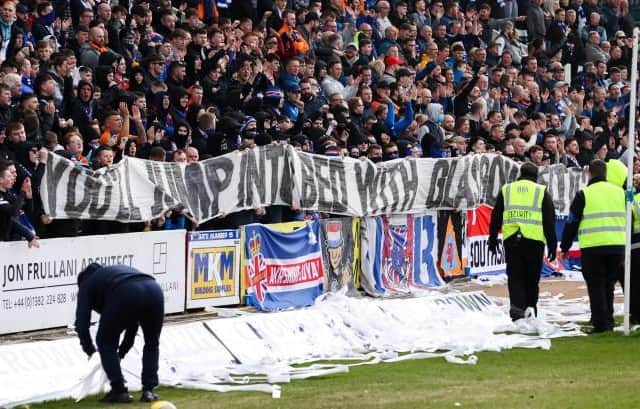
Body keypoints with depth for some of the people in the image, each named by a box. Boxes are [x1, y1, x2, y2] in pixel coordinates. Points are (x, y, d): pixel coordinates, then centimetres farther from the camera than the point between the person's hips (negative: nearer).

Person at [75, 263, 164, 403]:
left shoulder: (87, 283, 30)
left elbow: (82, 322, 19)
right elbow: (134, 320, 44)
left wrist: (89, 349, 37)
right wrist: (121, 352, 49)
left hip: (125, 295, -5)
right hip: (154, 290, 5)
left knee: (106, 342, 19)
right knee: (152, 344, 29)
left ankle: (119, 391, 15)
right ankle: (149, 390, 21)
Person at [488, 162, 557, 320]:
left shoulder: (506, 190, 12)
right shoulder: (542, 192, 7)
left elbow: (496, 217, 11)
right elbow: (549, 221, 5)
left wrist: (492, 240, 17)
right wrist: (552, 245, 8)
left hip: (511, 241, 1)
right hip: (534, 241, -1)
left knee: (515, 277, 0)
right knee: (532, 278, 9)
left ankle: (517, 306, -17)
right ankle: (530, 307, 9)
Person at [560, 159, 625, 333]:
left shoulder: (584, 194, -4)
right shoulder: (620, 192, 10)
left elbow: (572, 223, 0)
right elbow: (628, 221, 16)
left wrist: (565, 247, 10)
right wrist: (626, 249, 23)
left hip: (593, 248, -4)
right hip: (617, 247, 4)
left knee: (596, 286, 1)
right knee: (608, 285, 16)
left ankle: (600, 323, -5)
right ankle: (608, 321, 18)